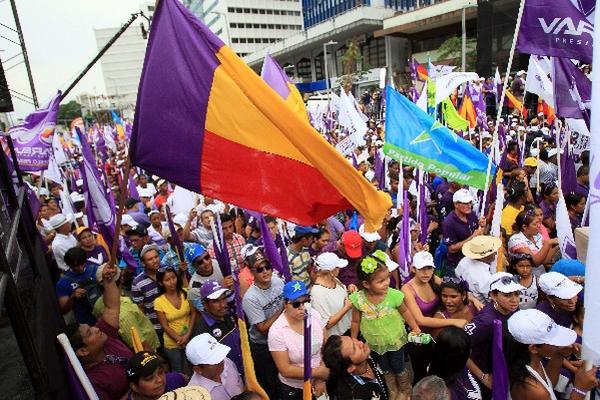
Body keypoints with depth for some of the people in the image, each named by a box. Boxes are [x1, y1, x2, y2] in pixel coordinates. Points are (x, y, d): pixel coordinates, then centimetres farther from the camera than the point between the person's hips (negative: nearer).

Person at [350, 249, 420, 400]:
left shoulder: (394, 295, -30)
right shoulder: (358, 299, -29)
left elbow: (405, 311, -8)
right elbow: (355, 322, -11)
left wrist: (415, 328, -7)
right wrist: (353, 342, -1)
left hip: (395, 339, -1)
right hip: (375, 342, 1)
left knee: (398, 366, 21)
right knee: (385, 368, 25)